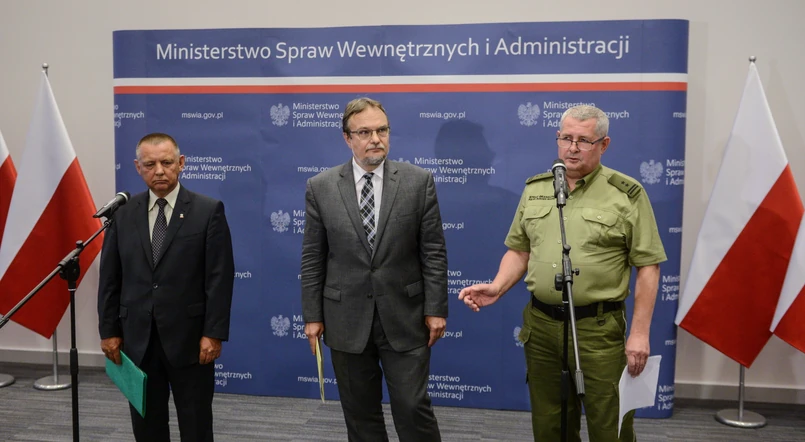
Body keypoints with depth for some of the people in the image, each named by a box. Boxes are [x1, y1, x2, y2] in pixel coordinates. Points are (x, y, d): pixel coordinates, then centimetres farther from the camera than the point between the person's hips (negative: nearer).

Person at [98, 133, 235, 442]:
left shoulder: (208, 211, -6)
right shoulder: (124, 213, 5)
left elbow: (220, 277, -9)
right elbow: (109, 277, 7)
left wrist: (214, 333, -12)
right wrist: (109, 330, 4)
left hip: (189, 338, -3)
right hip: (137, 338, 3)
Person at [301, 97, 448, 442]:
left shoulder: (419, 181, -3)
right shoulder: (320, 187, 0)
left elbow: (434, 252, -2)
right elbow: (312, 259, 2)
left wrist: (436, 308, -4)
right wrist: (312, 315, 1)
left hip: (404, 317, -1)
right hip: (346, 319, 2)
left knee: (413, 408, 3)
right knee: (360, 413, 14)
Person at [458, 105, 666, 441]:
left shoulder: (626, 194, -5)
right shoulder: (535, 188, 8)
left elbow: (648, 266, -5)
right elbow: (519, 250, 12)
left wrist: (639, 332, -9)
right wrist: (497, 288, -5)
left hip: (599, 328, -4)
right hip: (540, 325, 4)